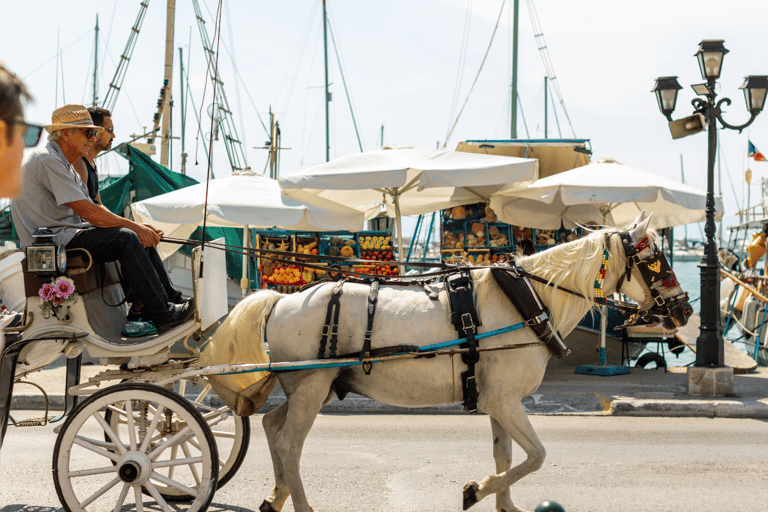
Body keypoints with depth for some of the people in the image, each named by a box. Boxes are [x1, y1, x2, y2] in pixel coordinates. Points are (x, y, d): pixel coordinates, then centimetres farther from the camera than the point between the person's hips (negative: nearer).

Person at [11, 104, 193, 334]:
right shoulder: (47, 160, -15)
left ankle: (173, 300, 3)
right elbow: (87, 212, -20)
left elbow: (93, 210, 15)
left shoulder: (64, 165, 20)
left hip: (64, 233, 10)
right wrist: (135, 227, -14)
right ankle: (161, 314, -22)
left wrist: (138, 228, 1)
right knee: (127, 238, -23)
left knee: (143, 237, 4)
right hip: (51, 242, -10)